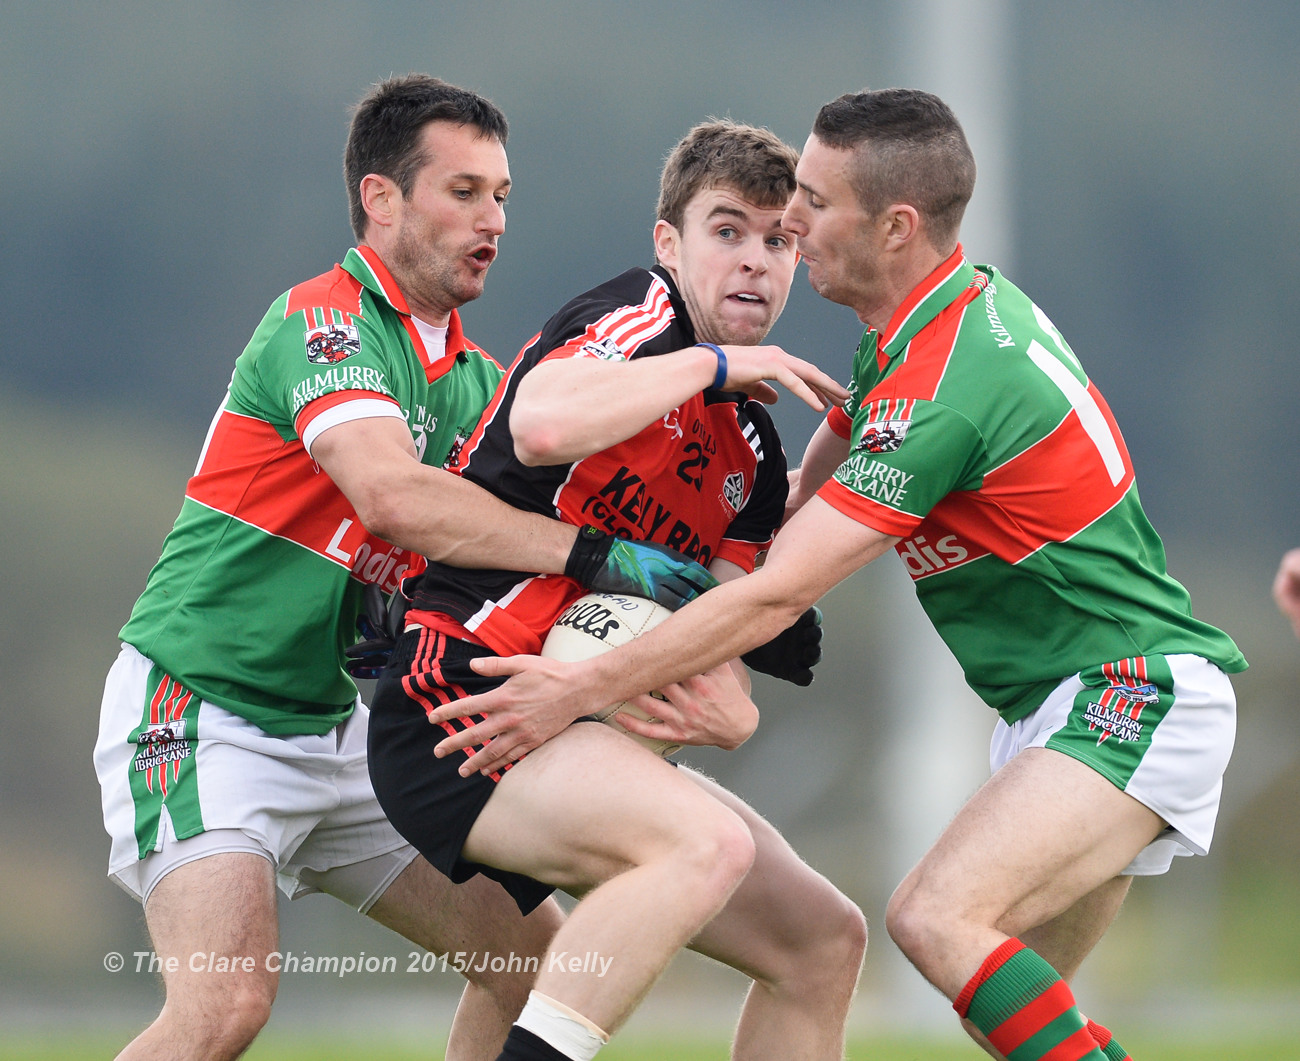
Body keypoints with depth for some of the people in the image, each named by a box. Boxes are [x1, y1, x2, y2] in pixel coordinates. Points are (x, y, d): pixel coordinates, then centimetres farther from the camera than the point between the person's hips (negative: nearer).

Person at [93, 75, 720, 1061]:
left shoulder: (473, 379, 11)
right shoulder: (321, 320, -16)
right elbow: (392, 493, -33)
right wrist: (594, 552, -34)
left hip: (332, 729, 9)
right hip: (196, 713, -9)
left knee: (533, 954, 6)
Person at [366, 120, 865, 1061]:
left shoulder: (753, 456, 15)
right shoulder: (636, 318, -7)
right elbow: (542, 426, -32)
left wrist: (718, 701, -11)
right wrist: (712, 364, -20)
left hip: (582, 743, 9)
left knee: (824, 941, 8)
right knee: (708, 840, -33)